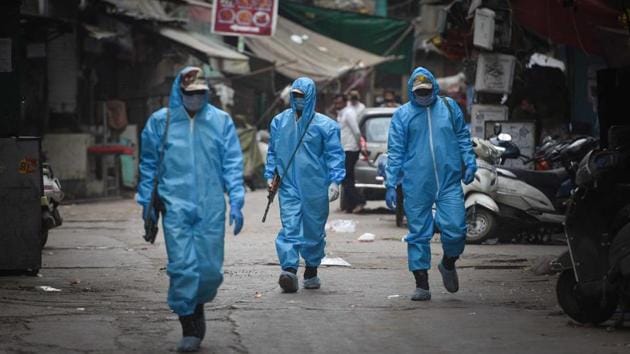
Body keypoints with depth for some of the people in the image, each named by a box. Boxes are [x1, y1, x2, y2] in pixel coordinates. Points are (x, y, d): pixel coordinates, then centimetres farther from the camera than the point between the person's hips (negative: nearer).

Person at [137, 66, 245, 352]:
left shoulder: (221, 121, 5)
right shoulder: (160, 122, 4)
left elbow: (233, 165, 5)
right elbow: (148, 165, 13)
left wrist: (236, 203, -1)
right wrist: (146, 200, 10)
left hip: (211, 208, 1)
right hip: (176, 207, -1)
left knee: (210, 268, 1)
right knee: (182, 266, -9)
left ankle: (198, 307, 31)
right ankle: (189, 328, 0)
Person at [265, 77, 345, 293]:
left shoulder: (324, 125, -2)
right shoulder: (280, 122, 7)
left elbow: (334, 154, -1)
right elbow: (273, 152, 17)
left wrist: (334, 181, -10)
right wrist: (270, 174, 10)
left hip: (316, 187, -1)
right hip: (289, 186, 1)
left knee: (314, 230, 8)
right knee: (290, 228, -13)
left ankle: (311, 271, 23)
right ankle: (289, 269, -23)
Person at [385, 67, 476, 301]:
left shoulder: (449, 107, 10)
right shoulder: (402, 115, 6)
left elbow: (463, 137, 17)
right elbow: (395, 152, 6)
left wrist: (469, 163, 4)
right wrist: (391, 185, 1)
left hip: (449, 183, 0)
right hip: (416, 186, 0)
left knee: (455, 229, -8)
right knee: (418, 234, 2)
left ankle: (448, 264, 23)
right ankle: (422, 285, 10)